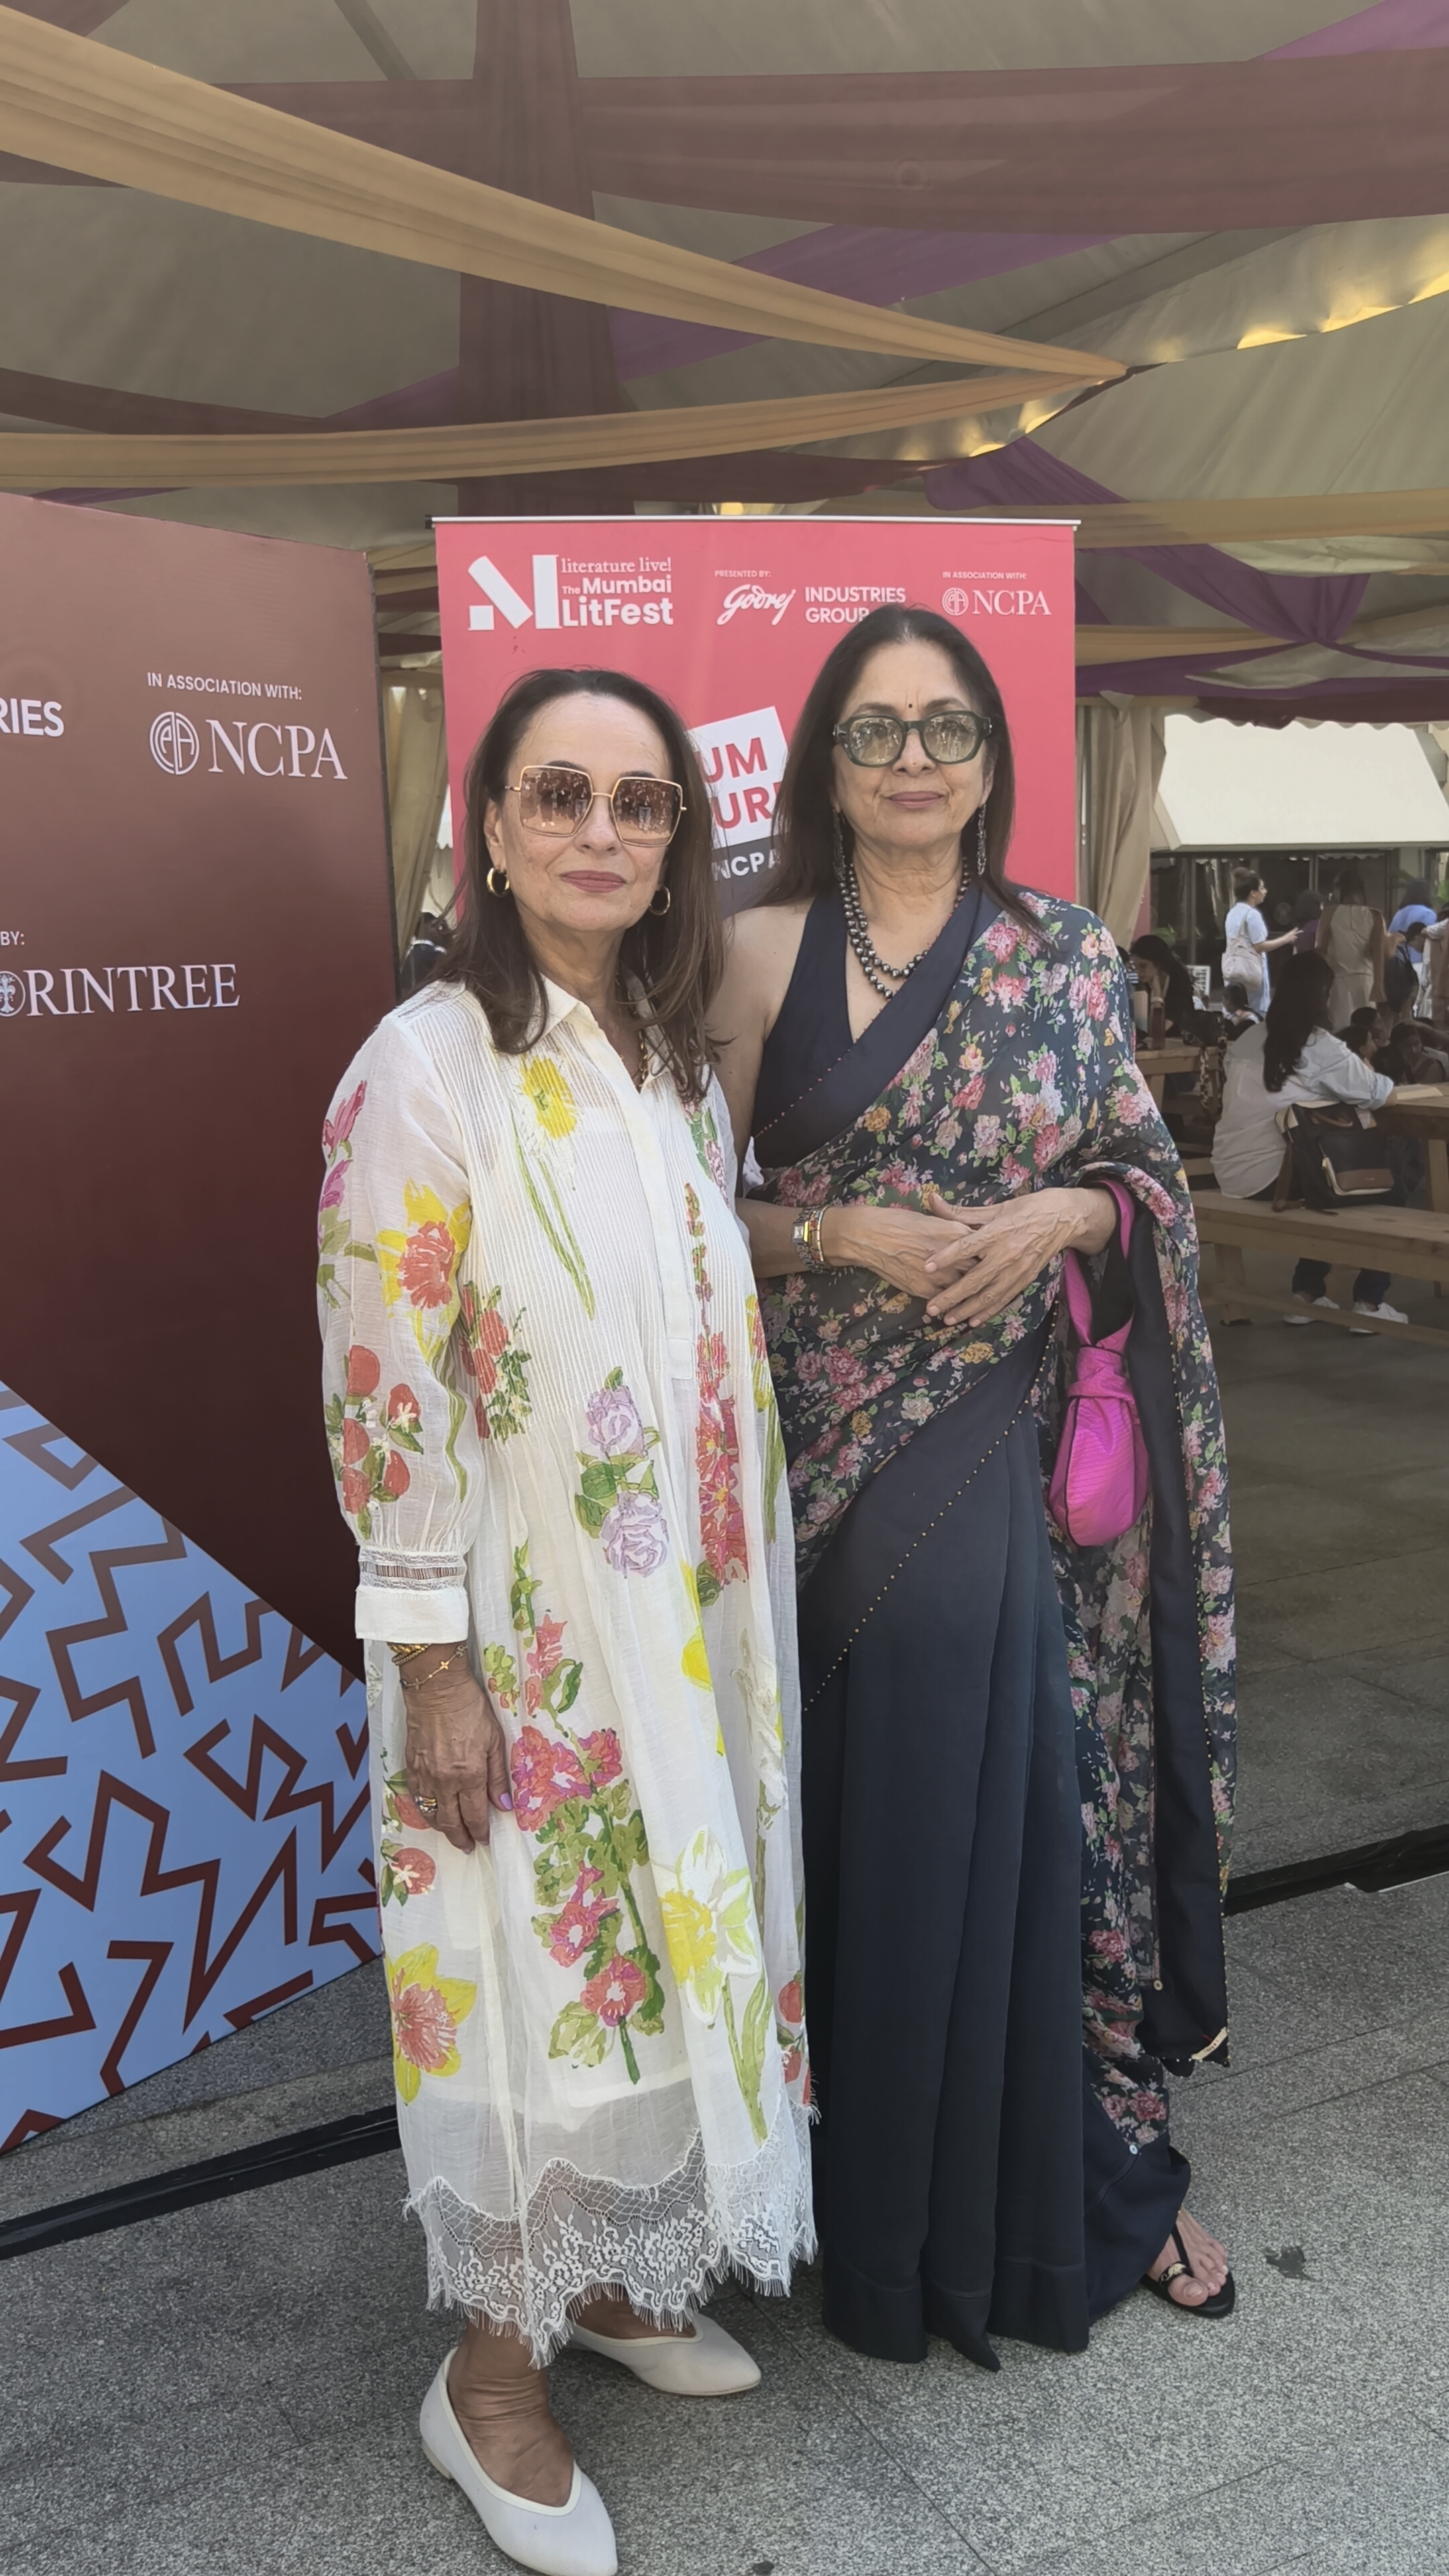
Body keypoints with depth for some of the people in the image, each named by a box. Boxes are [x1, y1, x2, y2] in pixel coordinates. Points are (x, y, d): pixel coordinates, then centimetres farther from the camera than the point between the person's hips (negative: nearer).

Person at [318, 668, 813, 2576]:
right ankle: (492, 2373, 31)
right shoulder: (427, 1068, -15)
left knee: (667, 1942, 19)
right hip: (525, 1631, -7)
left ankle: (610, 2275, 43)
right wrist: (431, 1670, -16)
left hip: (692, 1615, 7)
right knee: (537, 1970, 6)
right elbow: (384, 1396, -16)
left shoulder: (676, 1062, 6)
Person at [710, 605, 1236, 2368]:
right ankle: (873, 2200, 29)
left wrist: (1061, 1215, -10)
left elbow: (1149, 1181, 10)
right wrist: (847, 1235, -14)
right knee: (864, 1815, 7)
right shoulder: (763, 954, 1)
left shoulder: (1067, 958, 6)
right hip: (830, 1453, -1)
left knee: (1033, 1795, 8)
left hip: (1011, 1447, 1)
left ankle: (1090, 2172, 30)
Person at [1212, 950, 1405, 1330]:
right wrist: (1367, 1071, 23)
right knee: (1387, 1188, 11)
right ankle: (1369, 1303, 13)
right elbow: (1381, 1094, 1)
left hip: (1231, 1174, 7)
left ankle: (1306, 1292, 32)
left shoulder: (1248, 1041, 9)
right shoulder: (1320, 1047, -9)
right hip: (1272, 1177, -7)